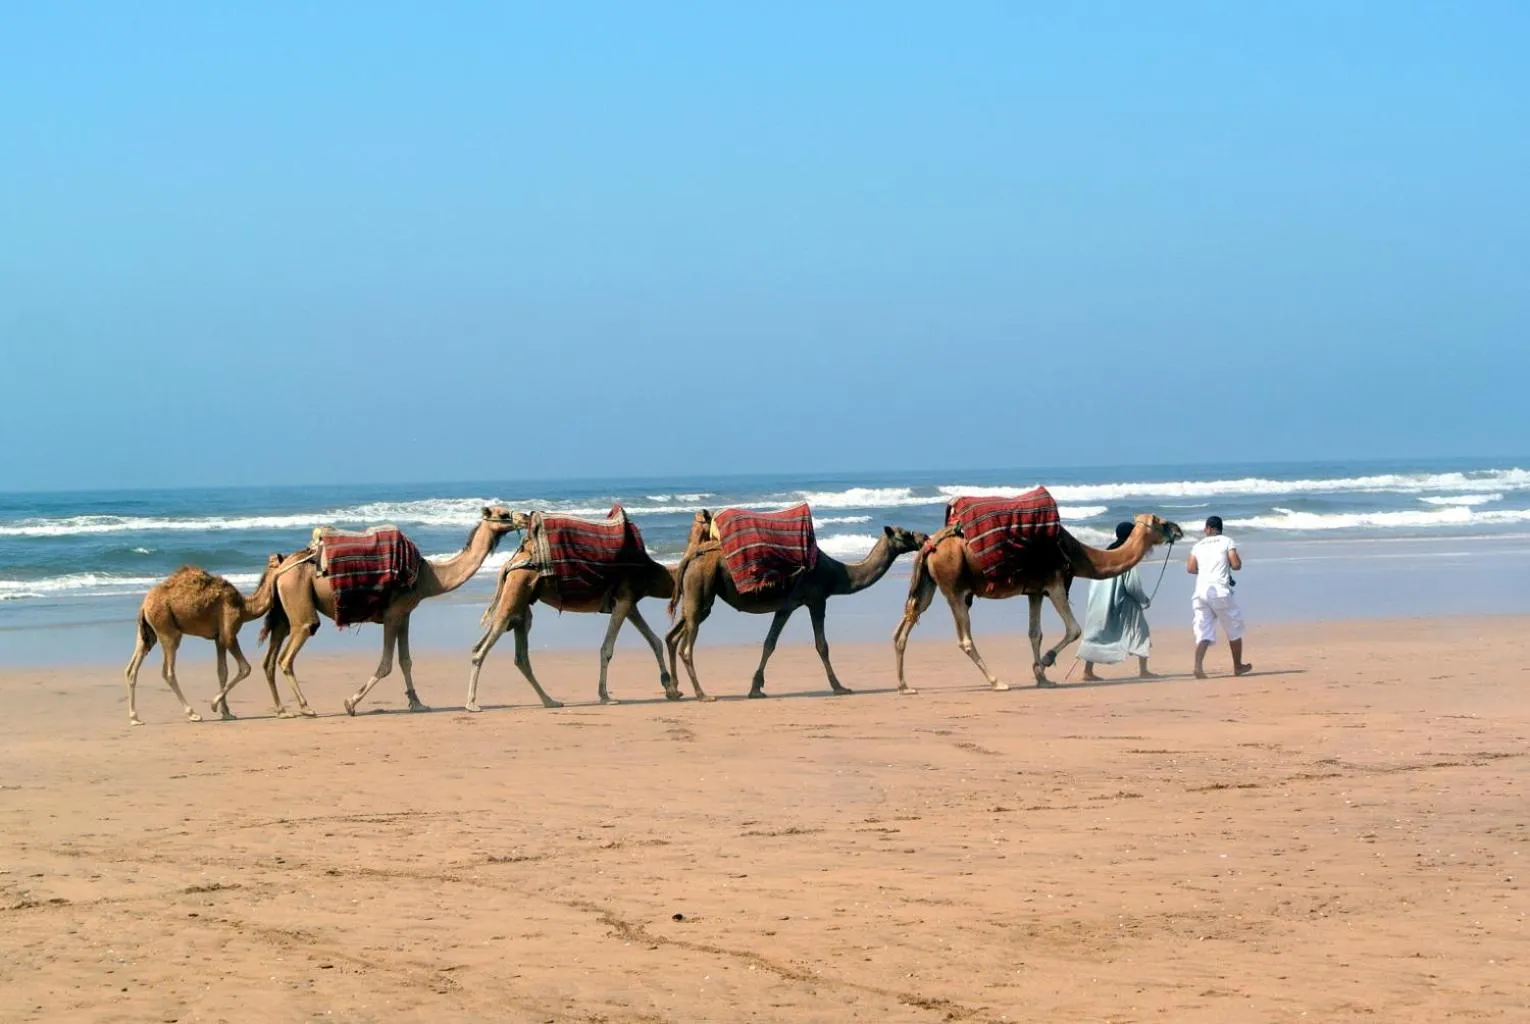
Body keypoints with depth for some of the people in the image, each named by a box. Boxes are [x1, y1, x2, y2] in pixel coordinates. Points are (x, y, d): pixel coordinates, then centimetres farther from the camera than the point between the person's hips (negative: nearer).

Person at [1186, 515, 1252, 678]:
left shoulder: (1198, 545, 13)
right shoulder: (1227, 542, 4)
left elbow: (1190, 568, 9)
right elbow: (1236, 565, -5)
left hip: (1201, 590, 3)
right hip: (1220, 591, -3)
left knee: (1203, 632, 0)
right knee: (1234, 629, 15)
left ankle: (1198, 666, -21)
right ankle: (1238, 666, 24)